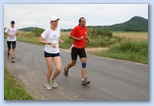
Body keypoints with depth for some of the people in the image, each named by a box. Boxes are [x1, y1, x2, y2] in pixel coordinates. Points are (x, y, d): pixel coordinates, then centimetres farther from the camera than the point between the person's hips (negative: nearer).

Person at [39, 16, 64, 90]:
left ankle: (53, 79, 22)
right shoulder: (47, 30, -14)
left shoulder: (58, 29, 1)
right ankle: (48, 83, 28)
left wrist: (60, 41, -4)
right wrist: (50, 43, -26)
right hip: (48, 52, -4)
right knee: (50, 69, 0)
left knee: (59, 69, -10)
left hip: (56, 52, 4)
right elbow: (40, 40, -15)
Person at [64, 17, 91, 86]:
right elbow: (70, 36, -12)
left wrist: (87, 39, 5)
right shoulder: (76, 28, -12)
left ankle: (84, 80, -13)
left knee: (84, 63, -11)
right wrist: (78, 38, -22)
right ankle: (66, 69, 43)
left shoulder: (86, 29, 7)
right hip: (75, 48, -4)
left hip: (82, 48, 5)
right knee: (73, 63, 7)